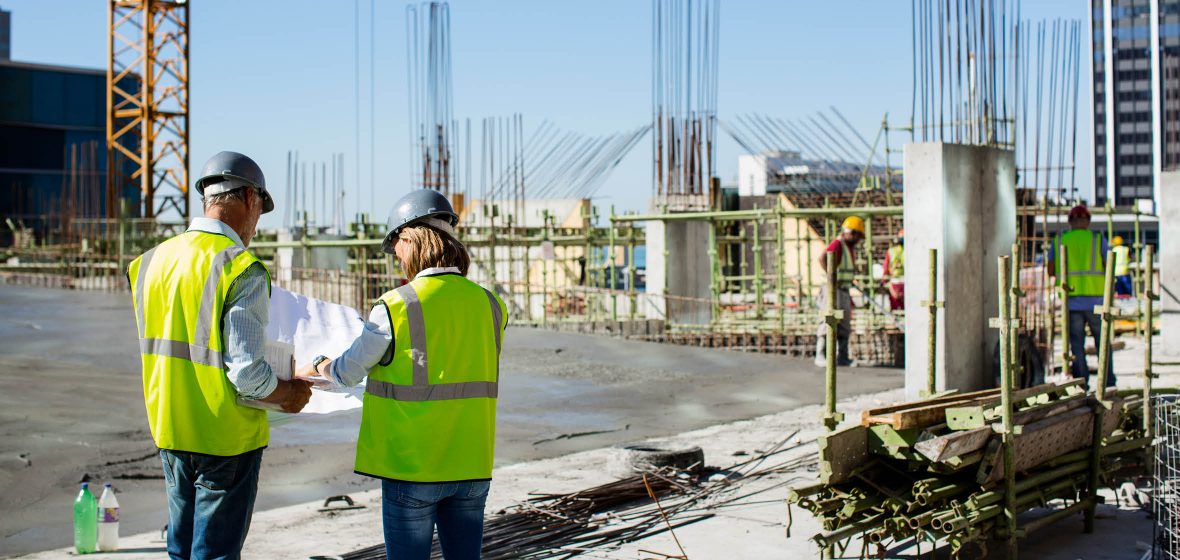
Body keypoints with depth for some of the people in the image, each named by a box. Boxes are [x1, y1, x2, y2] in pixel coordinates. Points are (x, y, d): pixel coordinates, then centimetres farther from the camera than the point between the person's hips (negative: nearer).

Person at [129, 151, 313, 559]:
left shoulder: (152, 260, 4)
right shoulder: (242, 269, -18)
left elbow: (153, 348, 10)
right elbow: (247, 373, -21)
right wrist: (289, 394, -3)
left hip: (168, 431, 7)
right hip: (225, 438, -7)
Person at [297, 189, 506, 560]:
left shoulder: (396, 307, -13)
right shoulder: (489, 305, -1)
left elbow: (348, 373, -1)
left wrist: (314, 367, 20)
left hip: (412, 464, -4)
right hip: (472, 465, 4)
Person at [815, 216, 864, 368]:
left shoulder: (850, 248, 17)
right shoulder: (837, 244, -13)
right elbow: (822, 258, -31)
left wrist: (849, 296, 25)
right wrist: (829, 275, -43)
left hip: (844, 291, 9)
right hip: (833, 290, -9)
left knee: (844, 325, 11)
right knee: (828, 323, -10)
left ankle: (842, 357, 16)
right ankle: (821, 356, -7)